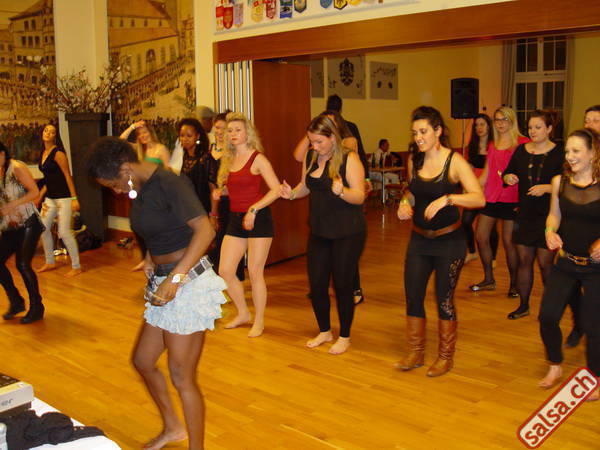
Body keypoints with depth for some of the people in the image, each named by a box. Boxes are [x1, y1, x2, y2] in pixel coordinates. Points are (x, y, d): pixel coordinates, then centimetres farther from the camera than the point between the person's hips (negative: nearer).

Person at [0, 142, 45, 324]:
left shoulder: (17, 168, -11)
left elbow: (35, 192, -15)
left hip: (28, 224, -7)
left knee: (22, 264, -11)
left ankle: (36, 308, 4)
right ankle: (16, 302, 18)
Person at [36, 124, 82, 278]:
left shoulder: (58, 153, -12)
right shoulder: (44, 153, 11)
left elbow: (68, 176, -15)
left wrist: (74, 198, -19)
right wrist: (40, 197, 15)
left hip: (63, 197, -8)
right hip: (50, 197, 8)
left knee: (64, 232, -9)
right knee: (43, 228, 11)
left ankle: (76, 267, 1)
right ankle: (50, 262, 27)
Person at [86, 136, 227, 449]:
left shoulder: (169, 183, -17)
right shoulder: (141, 189, 9)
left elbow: (205, 230, -27)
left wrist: (175, 278, -30)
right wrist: (150, 257, 4)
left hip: (188, 283, -10)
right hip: (163, 282, 10)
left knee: (181, 376, -2)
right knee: (143, 360, 19)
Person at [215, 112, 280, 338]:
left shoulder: (257, 158, -9)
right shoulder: (228, 160, 11)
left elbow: (276, 189, -17)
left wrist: (254, 209, -23)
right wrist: (220, 191, 1)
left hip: (258, 219, -7)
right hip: (236, 220, 7)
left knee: (255, 272, -1)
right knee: (225, 271, 5)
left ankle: (259, 322, 16)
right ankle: (243, 313, 26)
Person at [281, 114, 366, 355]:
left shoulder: (349, 159, -13)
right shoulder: (311, 157, 5)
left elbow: (360, 197, -17)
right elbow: (306, 186, 17)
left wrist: (341, 191, -36)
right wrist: (292, 193, -4)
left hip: (347, 233, -6)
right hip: (319, 231, 6)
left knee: (342, 284, 4)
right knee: (316, 283, 9)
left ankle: (344, 337, 23)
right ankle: (324, 331, 31)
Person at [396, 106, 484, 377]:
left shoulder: (454, 161, -13)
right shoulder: (414, 160, 3)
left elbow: (479, 198, -24)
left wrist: (447, 198, -37)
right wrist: (405, 203, -3)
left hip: (449, 241, -5)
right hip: (419, 239, 5)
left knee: (444, 299, 6)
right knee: (412, 296, 6)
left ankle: (446, 357, 24)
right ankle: (416, 353, 25)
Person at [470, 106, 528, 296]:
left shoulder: (522, 143, -4)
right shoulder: (492, 145, 15)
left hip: (511, 199, -6)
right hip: (490, 197, 6)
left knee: (509, 241, -3)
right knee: (481, 237, 5)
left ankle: (514, 284, 14)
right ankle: (489, 280, 21)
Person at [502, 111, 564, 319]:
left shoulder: (559, 153, -7)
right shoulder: (521, 150, 6)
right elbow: (507, 173, 16)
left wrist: (546, 187, -22)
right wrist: (508, 177, -6)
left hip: (548, 217, -4)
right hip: (525, 215, 4)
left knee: (545, 263, 0)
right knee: (524, 260, 9)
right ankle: (523, 305, 21)